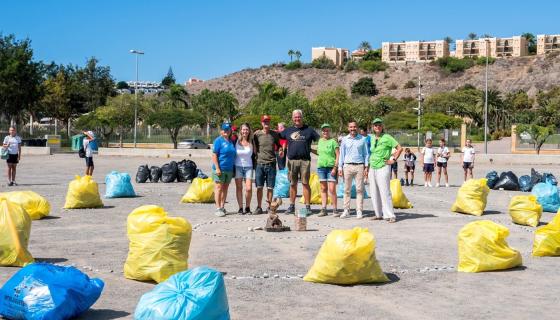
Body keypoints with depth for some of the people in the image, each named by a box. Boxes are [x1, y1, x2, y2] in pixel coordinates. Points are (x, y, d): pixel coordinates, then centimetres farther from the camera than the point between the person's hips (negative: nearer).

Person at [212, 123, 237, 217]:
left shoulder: (231, 141, 14)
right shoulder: (218, 141, -6)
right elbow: (214, 155, -10)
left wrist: (234, 168, 17)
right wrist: (217, 168, -17)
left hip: (229, 169, 7)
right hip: (220, 169, -7)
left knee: (225, 188, 10)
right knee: (219, 188, -4)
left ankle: (222, 207, 16)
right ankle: (218, 208, -2)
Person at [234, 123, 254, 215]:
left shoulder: (251, 142, 4)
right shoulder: (236, 141, 2)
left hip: (248, 167, 0)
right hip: (238, 167, 0)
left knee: (249, 188, -8)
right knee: (239, 188, 0)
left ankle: (248, 207, 8)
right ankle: (240, 208, 8)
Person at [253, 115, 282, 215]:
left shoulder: (274, 134, 8)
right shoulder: (257, 134, 3)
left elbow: (278, 145, 20)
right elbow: (254, 148, 12)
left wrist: (280, 150, 2)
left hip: (271, 164, 1)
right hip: (260, 163, -1)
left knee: (270, 187, 3)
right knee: (259, 187, 0)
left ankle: (269, 206, 13)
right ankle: (259, 207, 8)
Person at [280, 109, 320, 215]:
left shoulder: (309, 130, 8)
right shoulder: (288, 130, 13)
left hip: (305, 160, -2)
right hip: (292, 160, 2)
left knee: (305, 183, -3)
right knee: (293, 184, 7)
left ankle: (307, 206, 0)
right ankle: (292, 206, 14)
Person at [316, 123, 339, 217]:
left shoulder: (333, 141, -4)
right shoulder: (320, 141, 12)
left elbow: (338, 155, -7)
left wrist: (335, 167, -13)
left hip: (331, 167, -5)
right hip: (321, 167, 5)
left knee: (332, 189, -8)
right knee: (323, 189, 8)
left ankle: (335, 209, -2)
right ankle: (323, 209, 12)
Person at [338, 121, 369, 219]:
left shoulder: (363, 139, 7)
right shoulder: (344, 140, 10)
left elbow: (366, 154, 8)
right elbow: (342, 154, 12)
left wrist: (366, 167, 0)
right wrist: (340, 168, 5)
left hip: (359, 166, -1)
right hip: (347, 166, 1)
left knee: (359, 189, -1)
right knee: (347, 189, 2)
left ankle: (359, 211, 3)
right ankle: (346, 210, 6)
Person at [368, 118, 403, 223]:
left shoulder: (387, 137, -6)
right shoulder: (372, 138, 13)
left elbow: (400, 148, -6)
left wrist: (394, 159, -9)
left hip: (383, 167, -7)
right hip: (372, 168, 7)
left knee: (385, 192, -10)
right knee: (374, 193, 8)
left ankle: (390, 215, -9)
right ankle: (378, 214, 16)